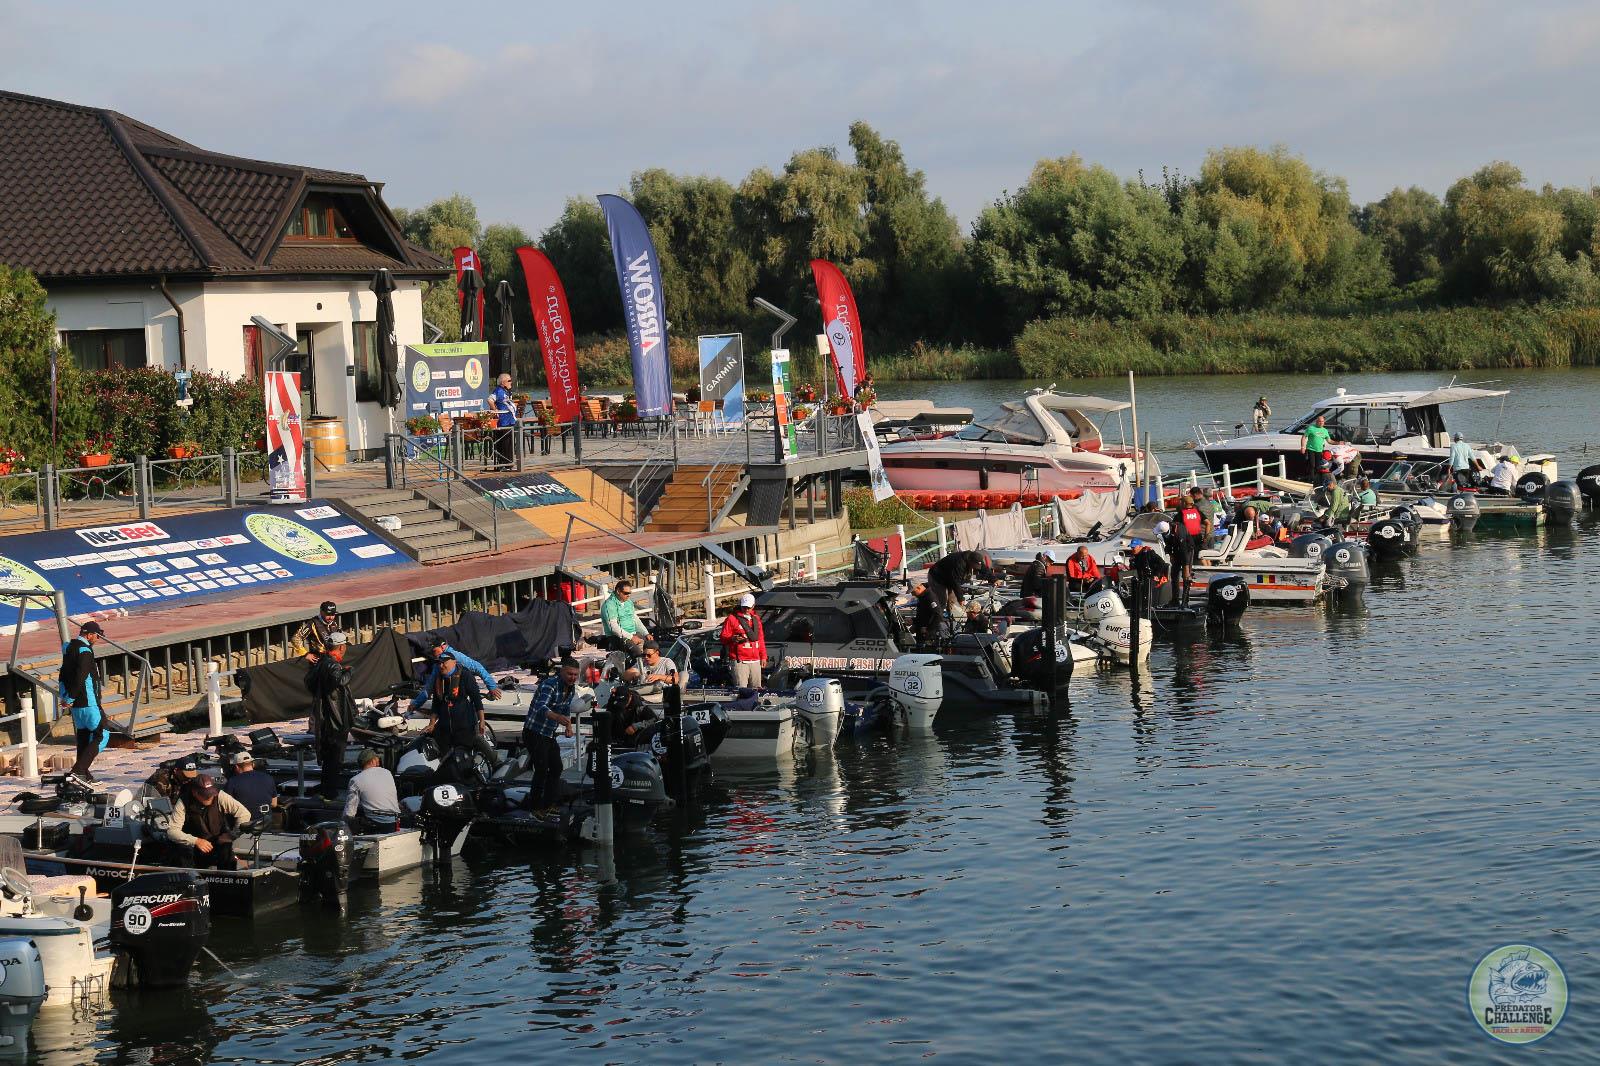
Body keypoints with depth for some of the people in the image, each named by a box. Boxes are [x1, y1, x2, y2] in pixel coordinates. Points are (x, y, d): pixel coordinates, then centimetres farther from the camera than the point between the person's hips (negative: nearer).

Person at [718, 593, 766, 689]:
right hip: (739, 662, -6)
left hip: (755, 661, 6)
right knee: (741, 689, -14)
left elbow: (761, 639, 24)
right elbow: (723, 637, -4)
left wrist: (763, 656, 21)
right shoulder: (732, 619, -1)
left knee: (756, 688, 10)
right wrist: (732, 639, -25)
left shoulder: (756, 619, 18)